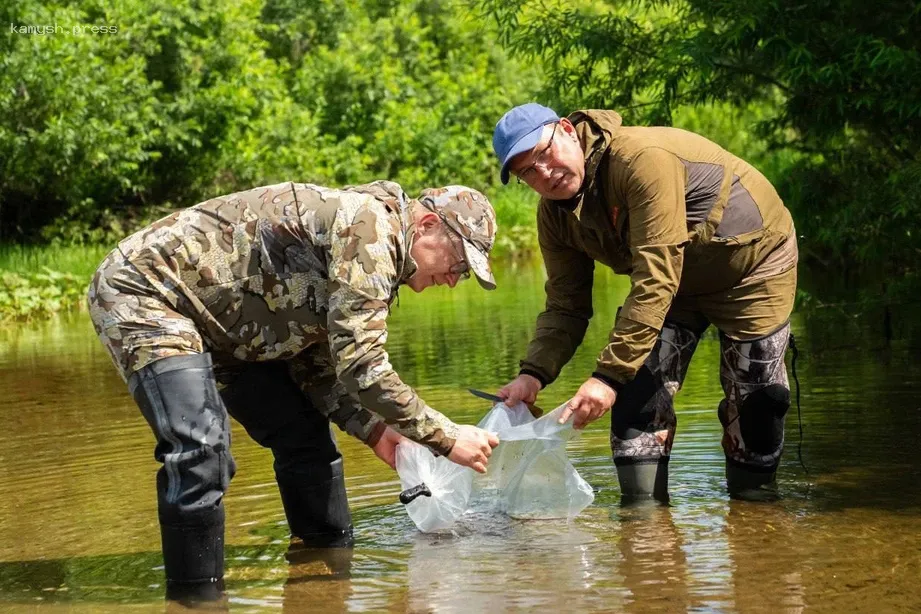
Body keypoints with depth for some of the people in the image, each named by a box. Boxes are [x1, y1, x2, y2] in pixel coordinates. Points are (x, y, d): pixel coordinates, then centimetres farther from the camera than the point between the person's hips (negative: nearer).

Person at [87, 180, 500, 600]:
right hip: (143, 290, -10)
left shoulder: (381, 254, 9)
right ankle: (196, 597, -17)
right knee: (201, 449, -26)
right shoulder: (369, 223, -22)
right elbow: (360, 365, -27)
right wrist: (446, 439, -20)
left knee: (304, 435, 12)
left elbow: (314, 363, 13)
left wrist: (371, 428, 0)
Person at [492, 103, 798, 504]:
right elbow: (566, 306, -6)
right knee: (639, 386, -10)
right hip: (676, 284, 6)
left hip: (753, 263, -6)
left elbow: (656, 280, -40)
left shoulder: (643, 158, -37)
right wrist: (533, 374, -25)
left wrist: (609, 375, -44)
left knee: (754, 401, -2)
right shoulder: (555, 214, -11)